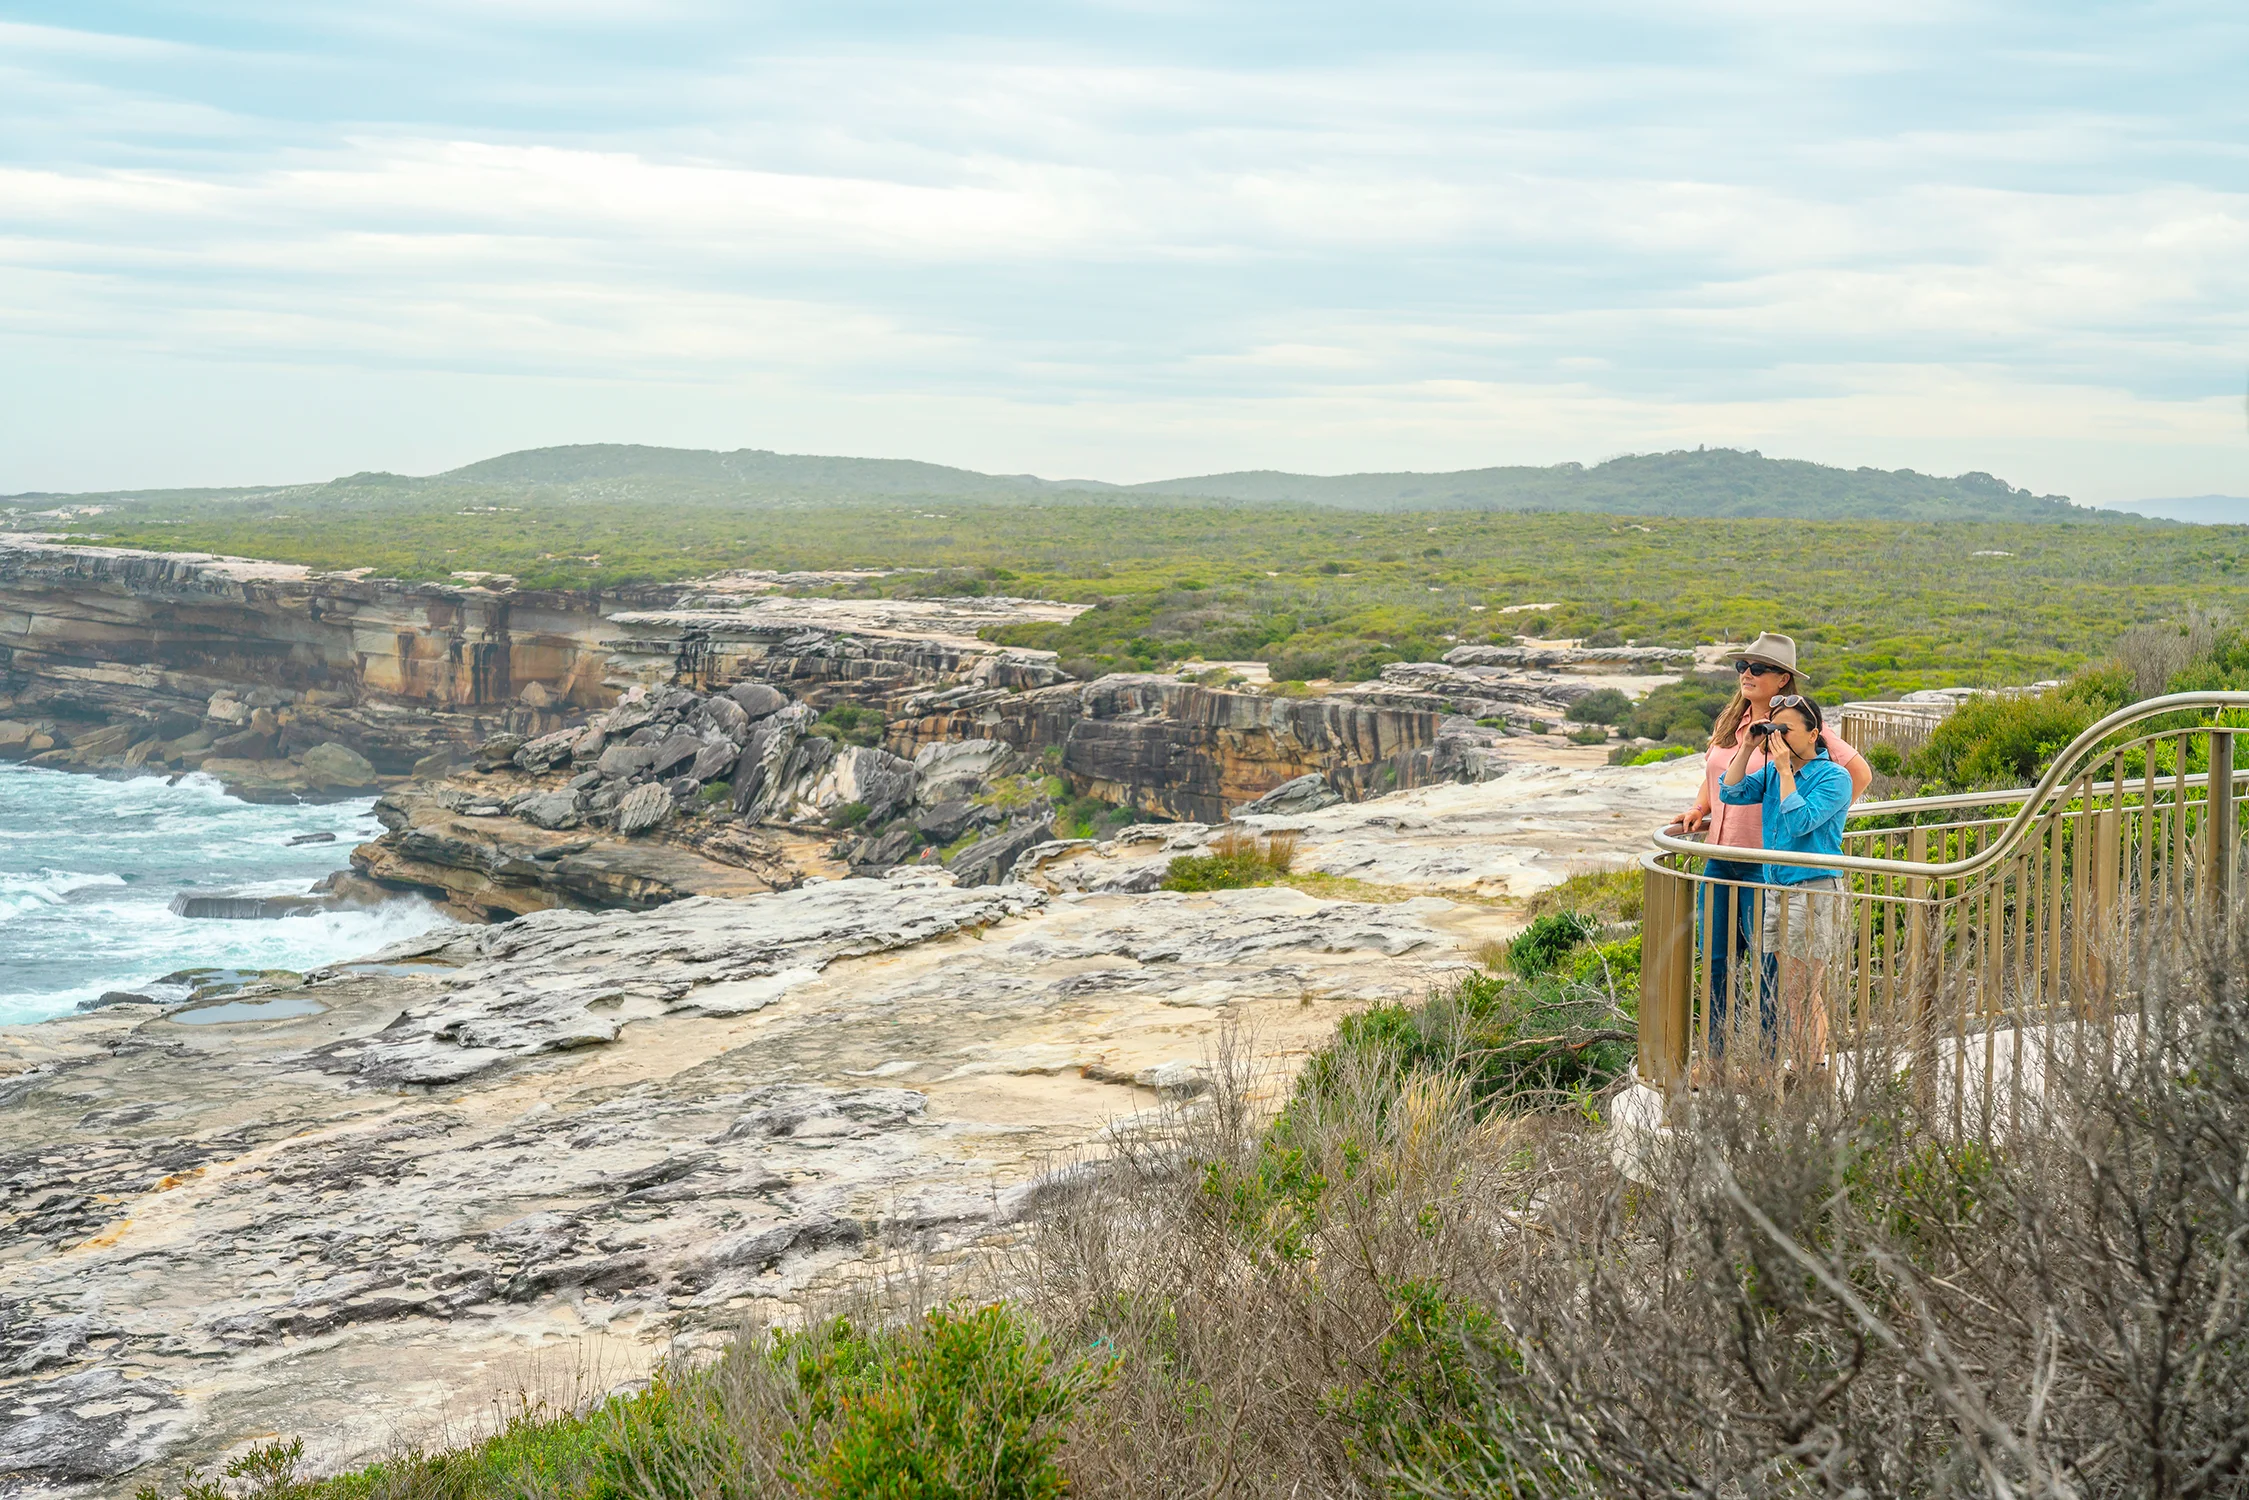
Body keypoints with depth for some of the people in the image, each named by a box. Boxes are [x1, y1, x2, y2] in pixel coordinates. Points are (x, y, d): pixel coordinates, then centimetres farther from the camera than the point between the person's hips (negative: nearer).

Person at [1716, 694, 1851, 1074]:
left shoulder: (1833, 777, -10)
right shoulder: (1773, 770, 11)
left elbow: (1799, 822, -20)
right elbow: (1731, 793, 6)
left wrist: (1785, 770, -17)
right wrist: (1746, 748, -1)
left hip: (1814, 893, -7)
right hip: (1776, 888, 7)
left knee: (1801, 993, -6)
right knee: (1800, 991, 11)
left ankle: (1807, 1080, -1)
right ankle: (1814, 1068, 18)